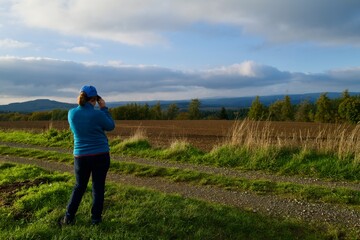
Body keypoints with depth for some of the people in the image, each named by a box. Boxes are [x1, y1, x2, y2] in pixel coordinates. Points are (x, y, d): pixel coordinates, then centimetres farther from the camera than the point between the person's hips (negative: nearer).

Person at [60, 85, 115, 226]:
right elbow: (110, 127, 0)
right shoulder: (98, 114, -16)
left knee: (79, 187, 19)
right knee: (98, 187, 10)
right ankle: (96, 219, 18)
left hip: (81, 156, 3)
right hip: (101, 156, -3)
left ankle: (68, 218, 20)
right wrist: (104, 108, 4)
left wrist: (80, 104, 12)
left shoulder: (71, 113, -5)